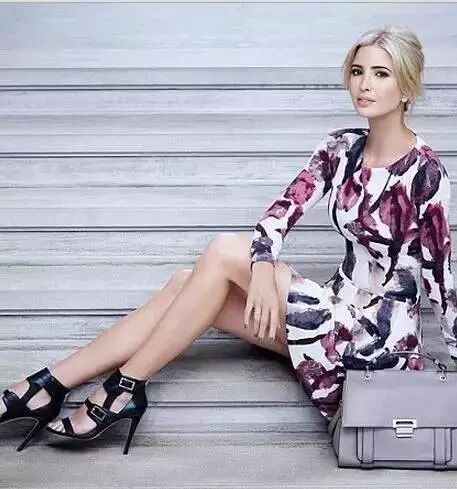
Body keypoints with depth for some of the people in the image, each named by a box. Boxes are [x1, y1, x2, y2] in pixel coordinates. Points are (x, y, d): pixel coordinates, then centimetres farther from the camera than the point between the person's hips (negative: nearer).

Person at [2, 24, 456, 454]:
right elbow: (282, 211, -5)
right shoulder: (340, 148, 5)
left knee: (224, 252, -17)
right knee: (185, 283, -8)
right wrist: (262, 265, -25)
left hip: (379, 330, -7)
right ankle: (45, 386, -10)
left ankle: (124, 390, -12)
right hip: (339, 311, 7)